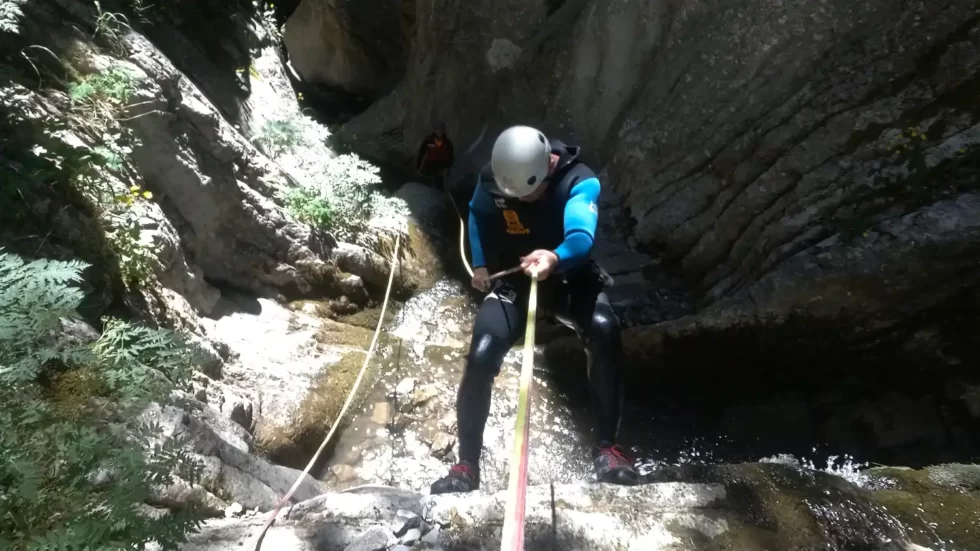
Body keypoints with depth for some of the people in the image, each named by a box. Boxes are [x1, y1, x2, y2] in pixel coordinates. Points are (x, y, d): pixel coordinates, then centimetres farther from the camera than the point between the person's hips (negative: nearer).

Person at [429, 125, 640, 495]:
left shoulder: (580, 181, -23)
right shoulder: (491, 180, -14)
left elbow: (581, 234, -42)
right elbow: (477, 216, 9)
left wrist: (554, 258, -63)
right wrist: (480, 264, 1)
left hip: (569, 276, -1)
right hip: (512, 279, 1)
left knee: (604, 330, -32)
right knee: (481, 357, -20)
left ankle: (606, 447, -16)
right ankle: (467, 465, -2)